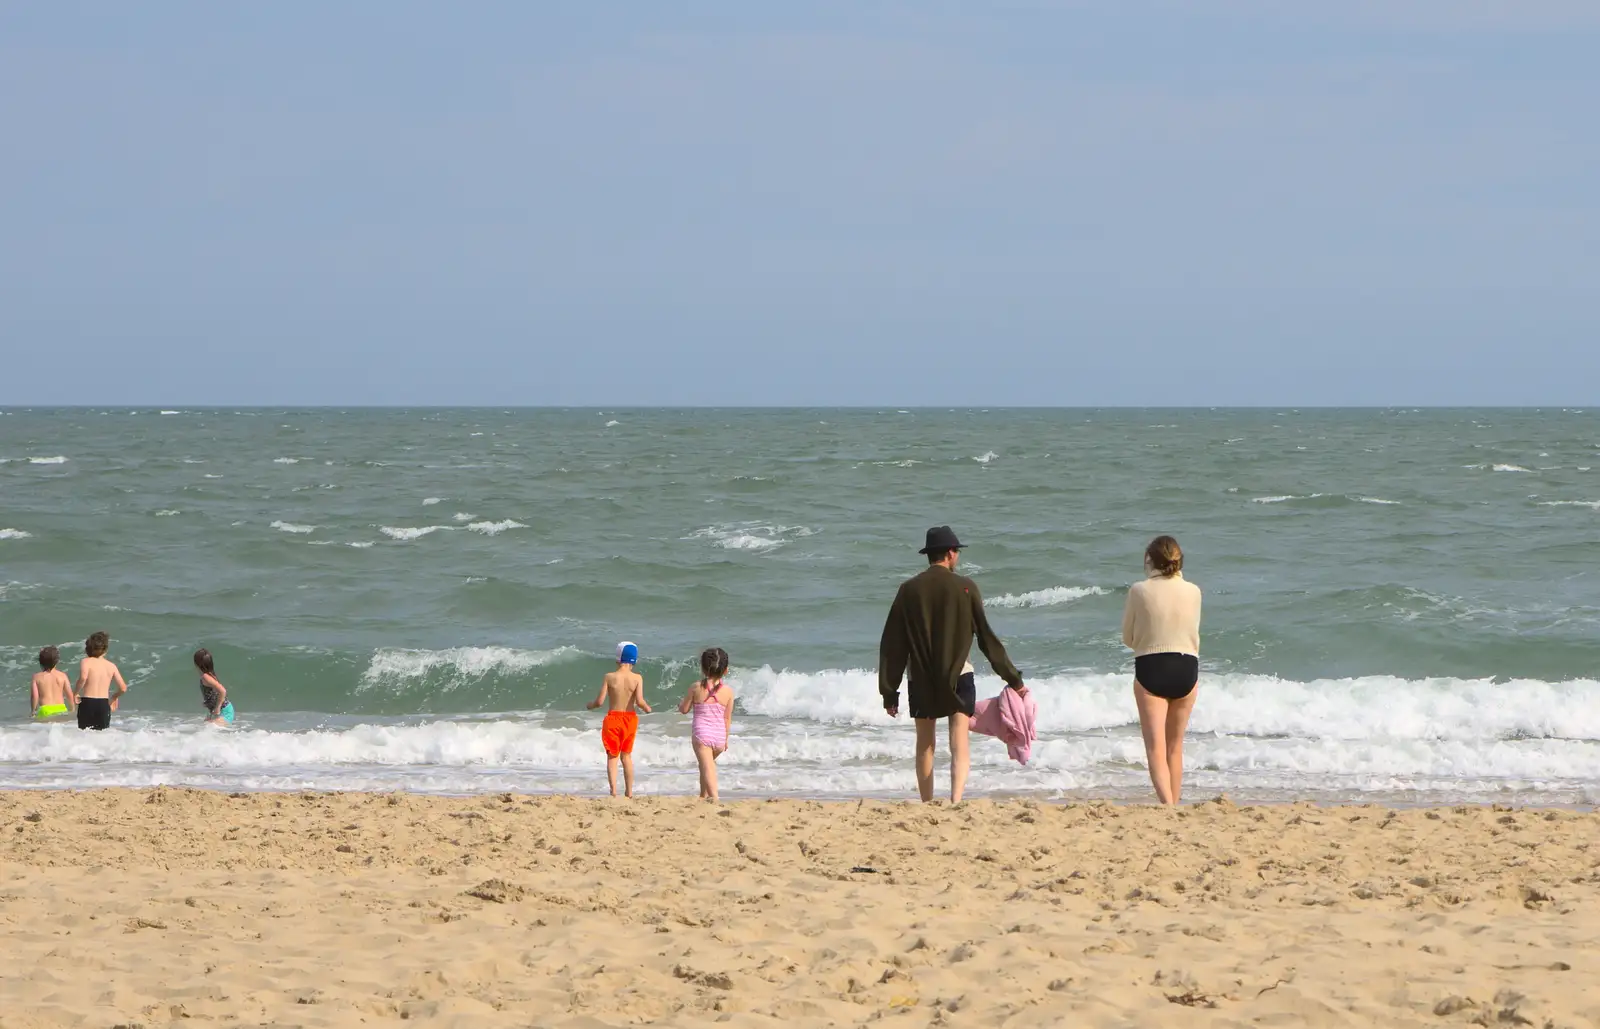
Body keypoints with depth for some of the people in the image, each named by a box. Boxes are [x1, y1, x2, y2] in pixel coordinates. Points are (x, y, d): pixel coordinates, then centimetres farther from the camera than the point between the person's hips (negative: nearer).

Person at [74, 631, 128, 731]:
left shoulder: (86, 662, -2)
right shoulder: (111, 666, 8)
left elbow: (83, 678, -23)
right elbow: (123, 689, 5)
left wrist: (75, 693, -9)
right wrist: (114, 697, 26)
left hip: (87, 703, -2)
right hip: (104, 704, 2)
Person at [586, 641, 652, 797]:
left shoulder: (609, 677, -10)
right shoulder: (637, 678, -9)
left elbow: (600, 701, -11)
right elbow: (639, 701, -16)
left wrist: (591, 705, 12)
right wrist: (647, 708, 7)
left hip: (613, 718, -2)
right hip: (630, 718, 2)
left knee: (612, 756, 4)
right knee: (627, 755, 17)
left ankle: (613, 790, -12)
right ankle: (629, 791, 17)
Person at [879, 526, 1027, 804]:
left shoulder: (909, 590, 1)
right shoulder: (965, 587, -4)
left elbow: (892, 644, 1)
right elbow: (986, 637, 0)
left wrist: (889, 691, 6)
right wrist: (1013, 678, 8)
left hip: (921, 681, 2)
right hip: (958, 677, -2)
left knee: (925, 746, 14)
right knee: (959, 746, -3)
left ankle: (927, 806, 18)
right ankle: (956, 802, -22)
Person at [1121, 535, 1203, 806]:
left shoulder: (1139, 591, -8)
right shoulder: (1192, 591, -1)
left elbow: (1128, 638, 2)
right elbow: (1194, 634, 9)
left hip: (1150, 669, -3)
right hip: (1186, 668, 3)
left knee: (1156, 746, -6)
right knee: (1175, 746, 17)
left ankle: (1167, 805, -25)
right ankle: (1174, 804, 23)